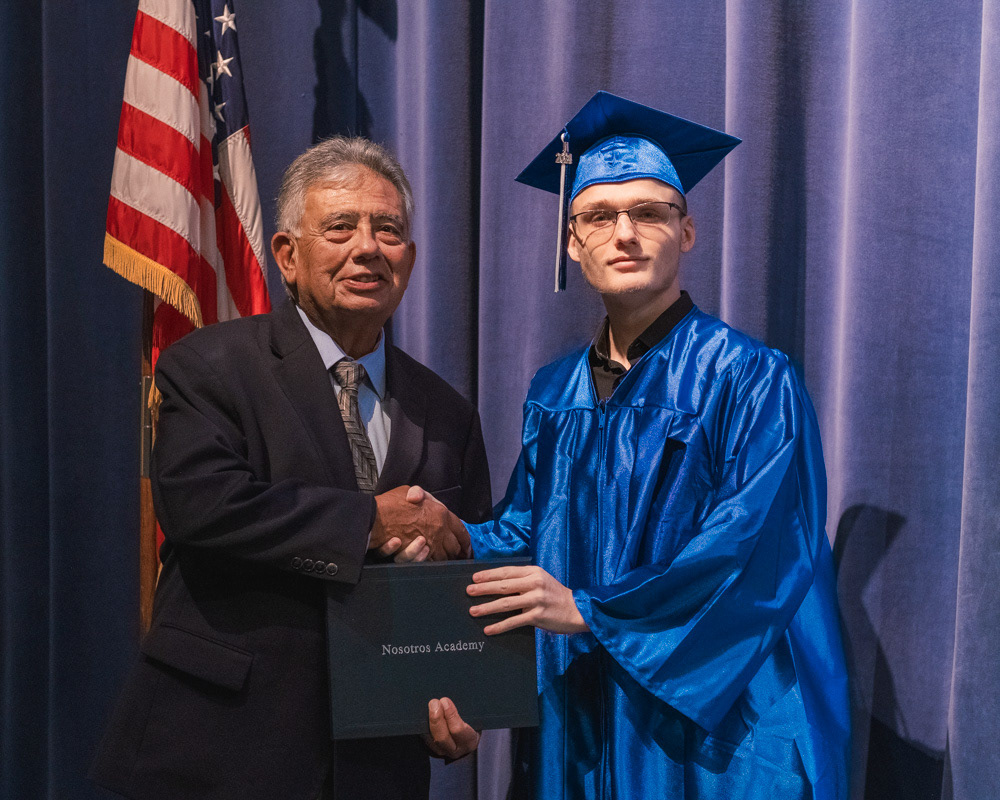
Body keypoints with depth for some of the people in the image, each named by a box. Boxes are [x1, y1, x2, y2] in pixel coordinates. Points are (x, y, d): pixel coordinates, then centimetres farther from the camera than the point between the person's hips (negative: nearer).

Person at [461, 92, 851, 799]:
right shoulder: (555, 395, 8)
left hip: (710, 714, -5)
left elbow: (753, 554, -18)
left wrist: (588, 610, -21)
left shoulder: (751, 381, -10)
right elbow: (524, 532, 10)